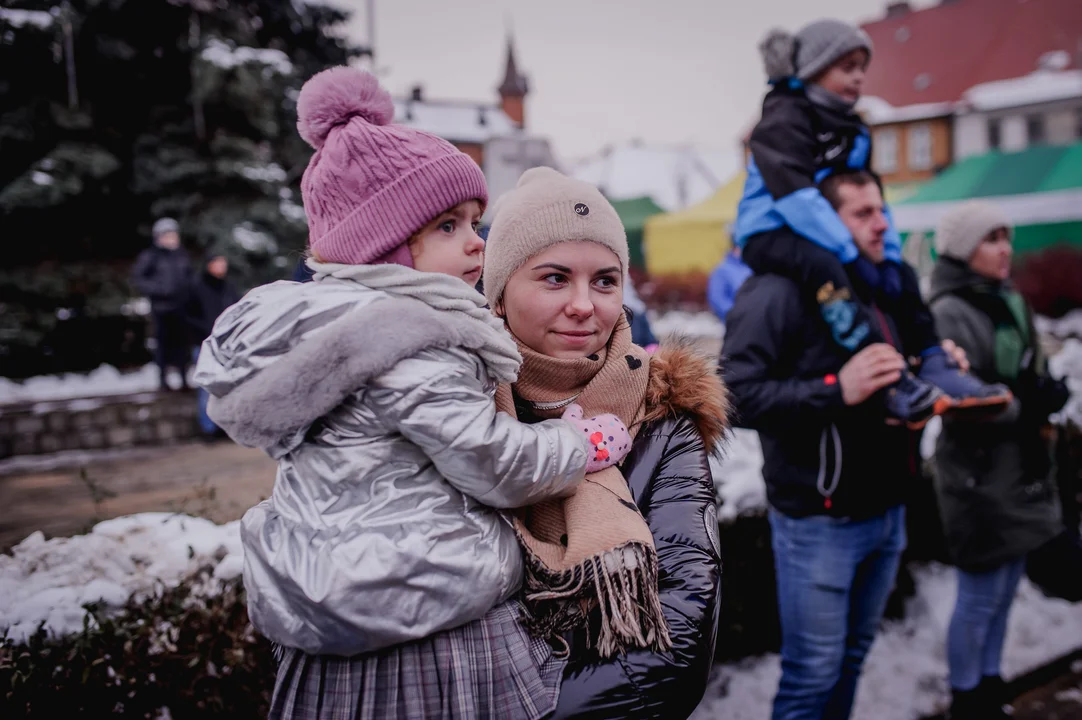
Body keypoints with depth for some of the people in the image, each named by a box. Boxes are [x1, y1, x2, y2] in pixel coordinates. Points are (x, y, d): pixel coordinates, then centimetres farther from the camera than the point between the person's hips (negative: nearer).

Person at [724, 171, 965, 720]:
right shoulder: (780, 292, -16)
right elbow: (739, 395, -24)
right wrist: (837, 390, -29)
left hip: (887, 509, 8)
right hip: (819, 523, -7)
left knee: (852, 655, 20)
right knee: (814, 673, 3)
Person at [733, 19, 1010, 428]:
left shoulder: (852, 129, 16)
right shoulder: (784, 118, -12)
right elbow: (795, 196, -25)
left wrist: (888, 253, -5)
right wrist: (853, 255, -28)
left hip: (815, 236, 10)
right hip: (769, 235, -9)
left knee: (900, 271, 9)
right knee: (824, 265, -37)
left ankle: (936, 368, -1)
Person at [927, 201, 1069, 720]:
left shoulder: (1008, 301, 11)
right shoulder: (950, 314, -16)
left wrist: (1042, 396, 1)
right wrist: (1030, 404, -22)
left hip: (1018, 471, 8)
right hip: (980, 476, -8)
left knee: (1004, 590, 16)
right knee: (980, 597, 4)